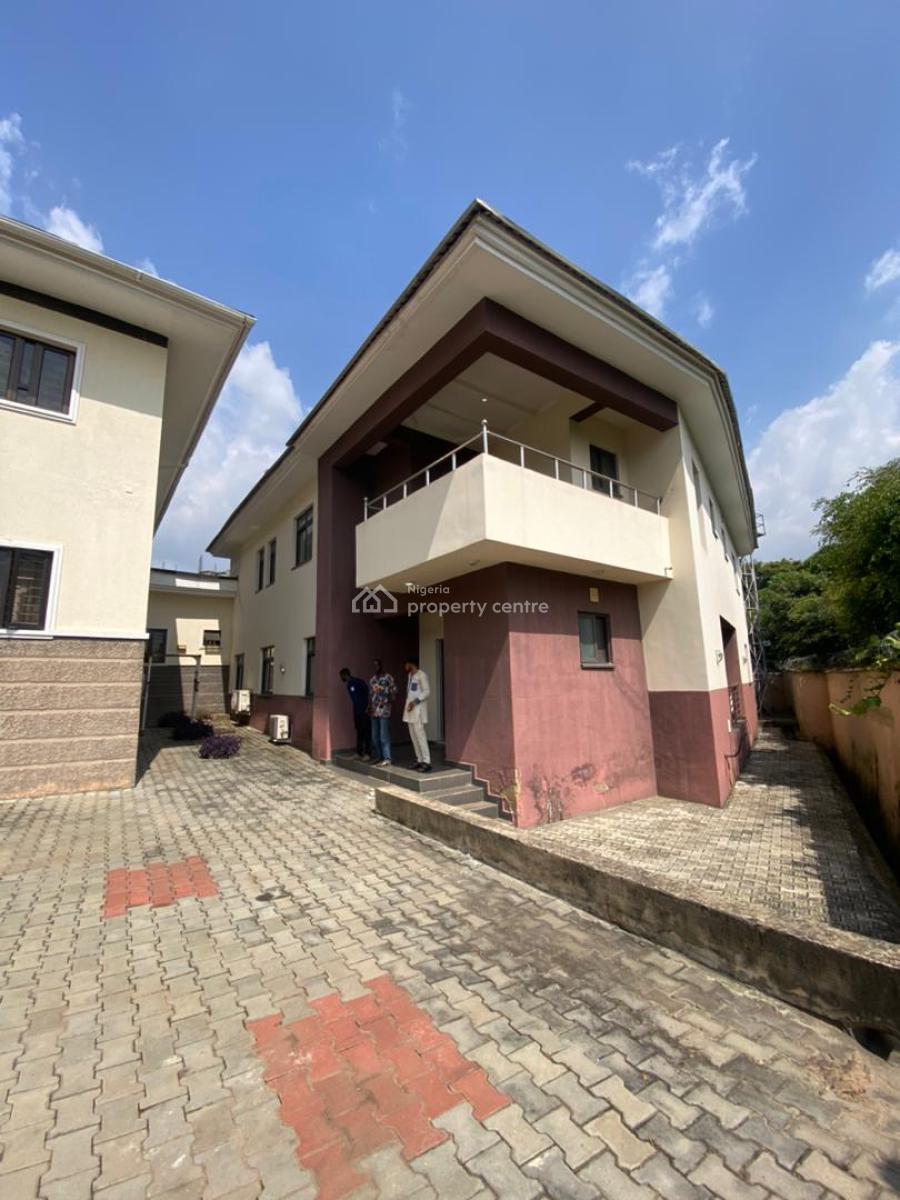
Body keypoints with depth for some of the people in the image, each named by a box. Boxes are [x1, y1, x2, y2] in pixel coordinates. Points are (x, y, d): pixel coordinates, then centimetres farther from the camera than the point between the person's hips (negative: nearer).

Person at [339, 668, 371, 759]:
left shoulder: (359, 682, -13)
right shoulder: (348, 685, 12)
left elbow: (369, 693, -16)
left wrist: (368, 707, -18)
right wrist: (355, 709, 13)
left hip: (364, 711, -8)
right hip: (356, 711, 8)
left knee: (367, 732, -4)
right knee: (359, 732, 11)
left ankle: (367, 754, -1)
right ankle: (359, 753, 17)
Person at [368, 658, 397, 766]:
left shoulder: (388, 678, -3)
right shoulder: (372, 679, 15)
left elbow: (394, 692, -7)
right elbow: (370, 694, 17)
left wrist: (389, 703, -18)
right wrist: (369, 708, 11)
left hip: (384, 710, -6)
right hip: (374, 710, 6)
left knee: (384, 736, -9)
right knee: (375, 736, 10)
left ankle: (387, 759, -7)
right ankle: (378, 757, 20)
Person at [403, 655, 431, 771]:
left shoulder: (421, 675, -10)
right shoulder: (410, 675, 16)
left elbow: (427, 692, -15)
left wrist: (415, 702, -21)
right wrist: (408, 703, 9)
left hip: (418, 709, -9)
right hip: (410, 709, 9)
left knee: (420, 735, -11)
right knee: (413, 736, 8)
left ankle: (426, 762, -7)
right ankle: (420, 760, 14)